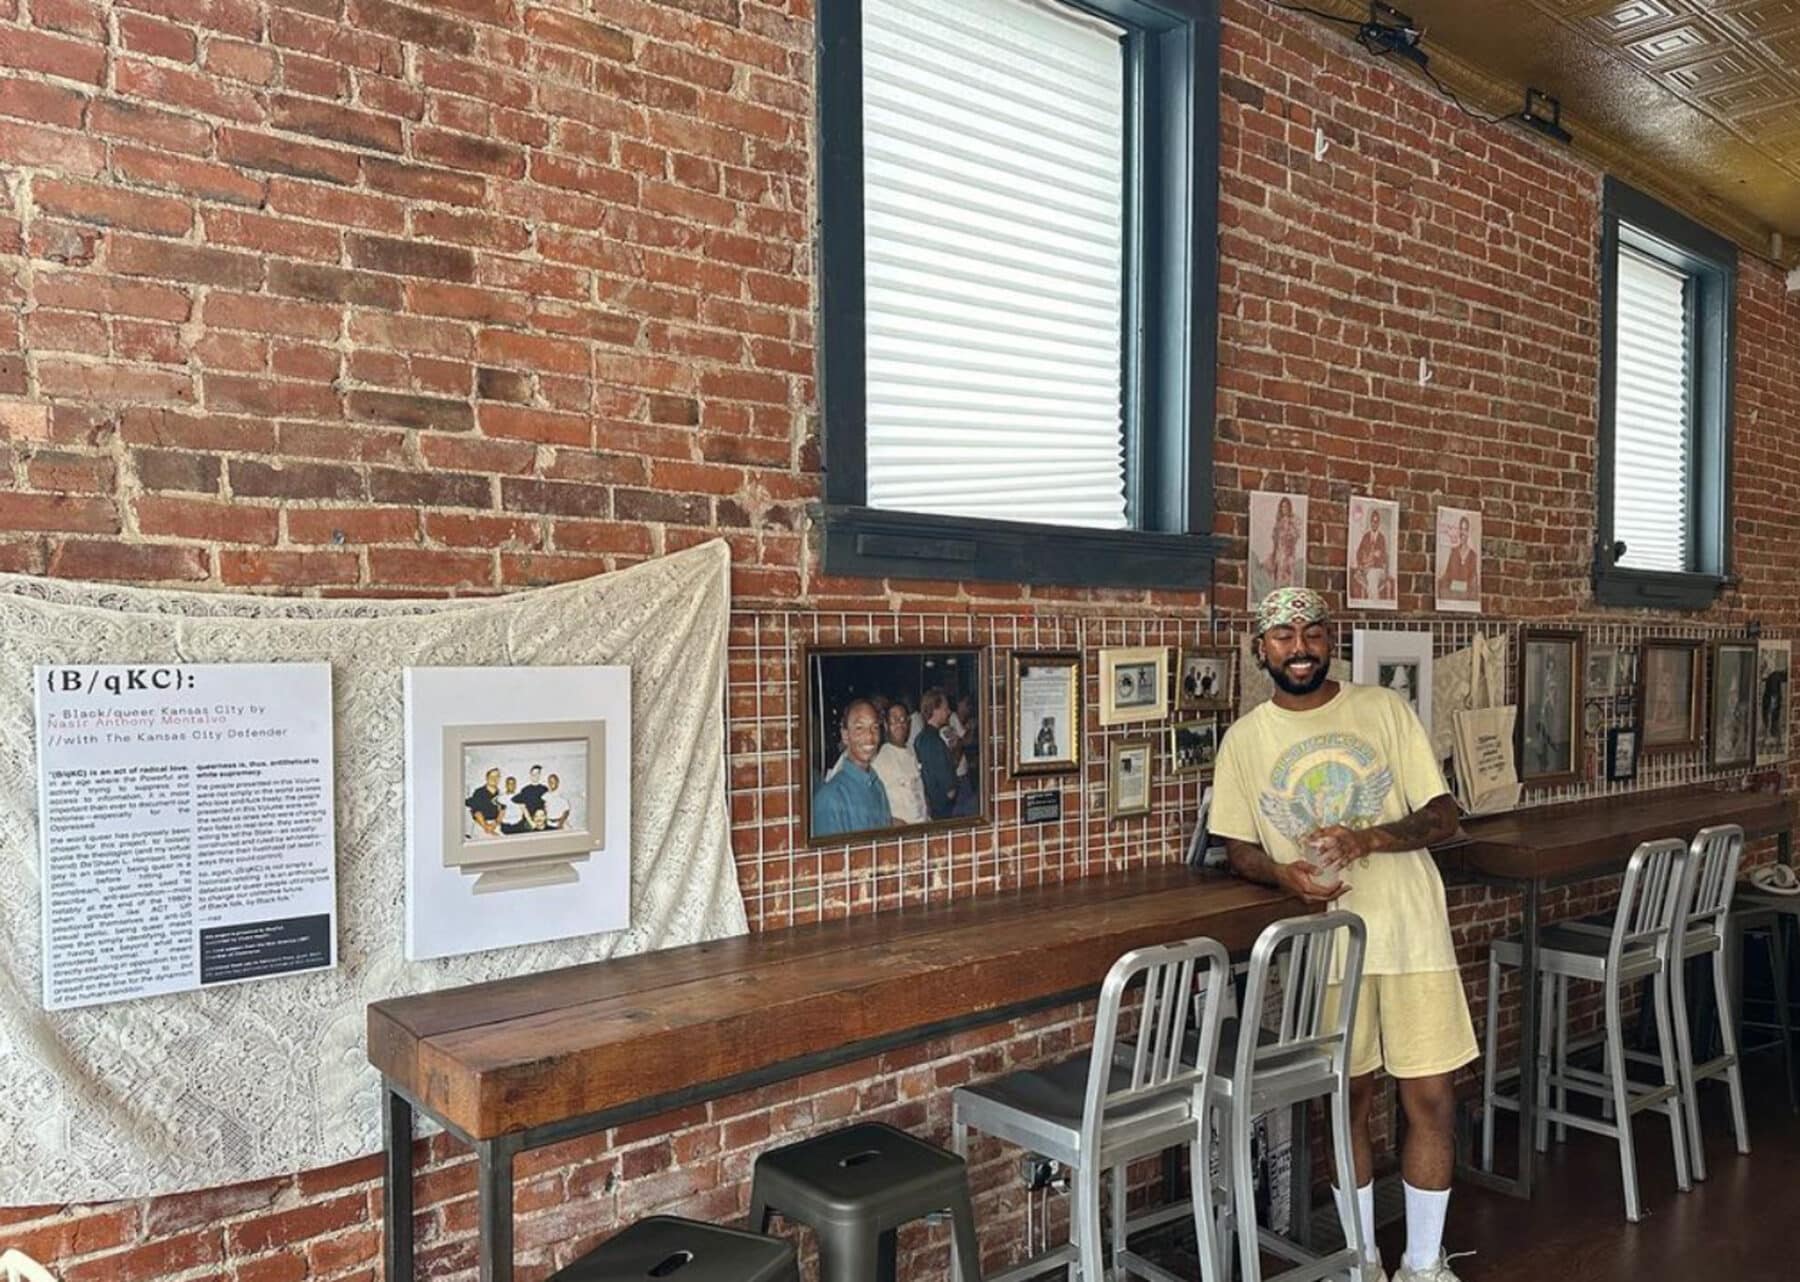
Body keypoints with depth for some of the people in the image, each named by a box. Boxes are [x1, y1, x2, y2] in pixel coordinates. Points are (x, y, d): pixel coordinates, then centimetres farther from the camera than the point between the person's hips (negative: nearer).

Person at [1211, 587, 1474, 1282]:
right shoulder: (1244, 739, 2)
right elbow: (1238, 848, 7)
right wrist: (1282, 873, -15)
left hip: (1411, 930, 0)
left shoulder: (1385, 710, 0)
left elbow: (1443, 817, -1)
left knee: (1432, 1098, 3)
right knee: (1347, 1098, 11)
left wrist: (1369, 838, -19)